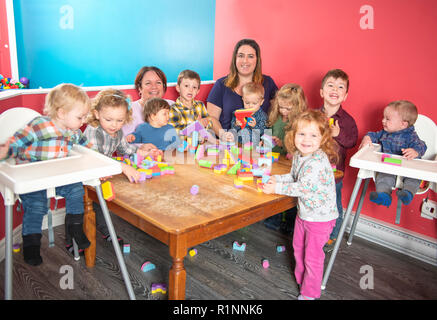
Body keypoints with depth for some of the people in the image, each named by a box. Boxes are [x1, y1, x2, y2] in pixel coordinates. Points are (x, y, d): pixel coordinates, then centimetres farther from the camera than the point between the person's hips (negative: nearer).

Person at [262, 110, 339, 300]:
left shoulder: (318, 161, -30)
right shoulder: (298, 155, -2)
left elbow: (304, 187, -31)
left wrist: (276, 188, -25)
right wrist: (277, 179, -3)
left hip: (320, 217, -8)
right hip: (303, 212, 8)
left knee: (312, 256, 7)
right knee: (298, 249, 24)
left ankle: (310, 293, 26)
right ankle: (301, 279, 47)